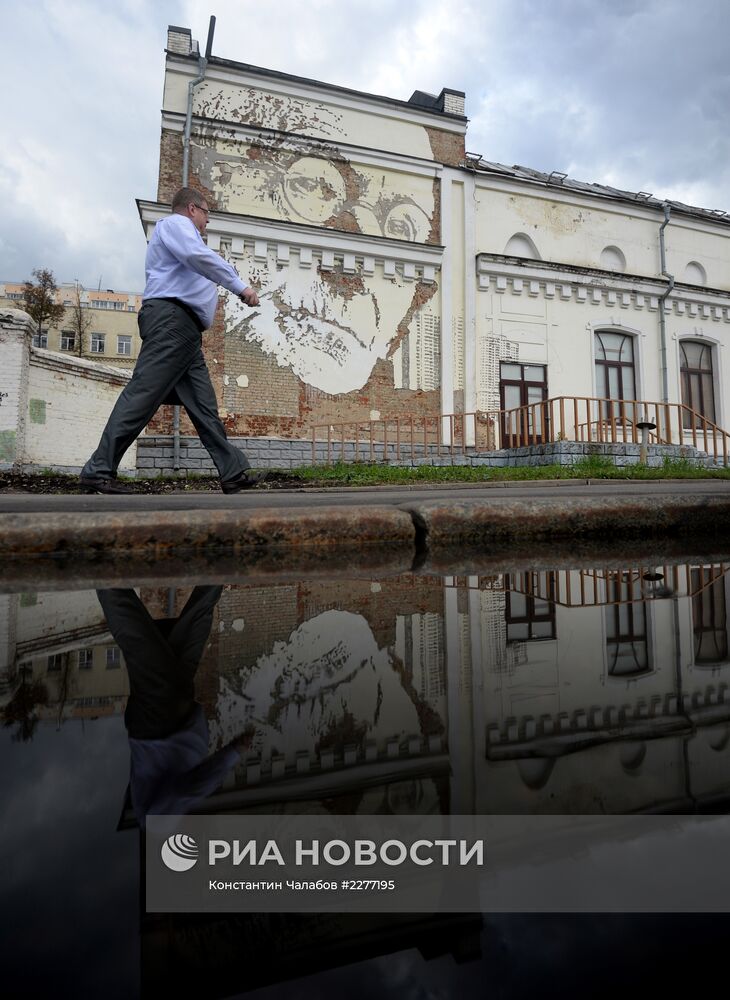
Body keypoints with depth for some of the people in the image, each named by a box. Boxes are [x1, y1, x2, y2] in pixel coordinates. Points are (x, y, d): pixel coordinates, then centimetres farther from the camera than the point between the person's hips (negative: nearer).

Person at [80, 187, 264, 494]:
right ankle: (99, 471, -18)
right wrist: (240, 286, -14)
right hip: (172, 318, -10)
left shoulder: (180, 233, 38)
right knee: (144, 393, -17)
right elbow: (198, 255, -14)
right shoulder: (176, 222, 6)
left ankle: (234, 471, -2)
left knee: (203, 404, 1)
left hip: (186, 331, 11)